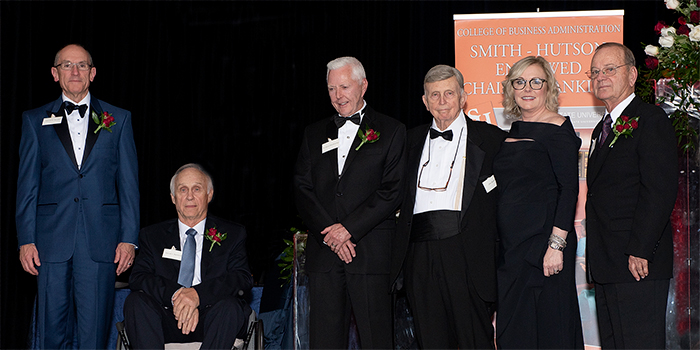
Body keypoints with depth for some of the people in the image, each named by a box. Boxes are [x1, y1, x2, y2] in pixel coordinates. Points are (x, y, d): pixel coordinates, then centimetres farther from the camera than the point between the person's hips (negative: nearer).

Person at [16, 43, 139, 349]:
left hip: (101, 241, 0)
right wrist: (26, 240, -1)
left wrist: (129, 238, -1)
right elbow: (27, 186, 8)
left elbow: (129, 184, 8)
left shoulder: (118, 119, 11)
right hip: (52, 240, 0)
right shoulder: (35, 120, 11)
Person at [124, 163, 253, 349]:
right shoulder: (152, 235, 17)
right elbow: (138, 278, 1)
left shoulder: (232, 234, 13)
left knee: (229, 306, -33)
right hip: (168, 323, 1)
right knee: (136, 301, -26)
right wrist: (175, 295, -19)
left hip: (211, 320, -1)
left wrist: (198, 293, -20)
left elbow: (244, 279, -3)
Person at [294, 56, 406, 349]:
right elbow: (302, 188, 9)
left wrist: (349, 228, -11)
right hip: (323, 250, 3)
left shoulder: (390, 131, 6)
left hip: (371, 252, -3)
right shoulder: (314, 134, 18)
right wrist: (328, 233, -6)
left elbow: (393, 190, -3)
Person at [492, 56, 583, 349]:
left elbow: (569, 188, -14)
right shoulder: (515, 130, 14)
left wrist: (556, 245, -21)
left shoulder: (557, 129, -7)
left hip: (542, 244, -7)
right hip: (510, 246, 7)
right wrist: (499, 246, 14)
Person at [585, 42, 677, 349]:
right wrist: (597, 260, 13)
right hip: (605, 266, 9)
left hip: (639, 266, -9)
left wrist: (639, 251, -22)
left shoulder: (650, 120, -8)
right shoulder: (602, 129, 21)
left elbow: (660, 190, -17)